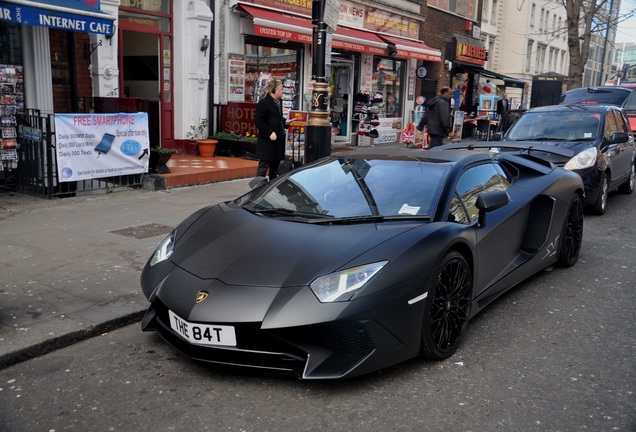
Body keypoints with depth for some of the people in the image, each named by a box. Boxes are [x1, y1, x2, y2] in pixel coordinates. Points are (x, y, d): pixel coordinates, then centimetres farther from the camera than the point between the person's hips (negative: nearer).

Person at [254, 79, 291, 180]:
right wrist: (270, 133, -21)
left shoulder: (278, 102, 14)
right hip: (267, 141, -9)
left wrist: (285, 122, 6)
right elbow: (258, 121, -17)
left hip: (278, 140, 9)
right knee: (263, 166, -4)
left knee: (275, 166, 16)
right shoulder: (264, 103, -14)